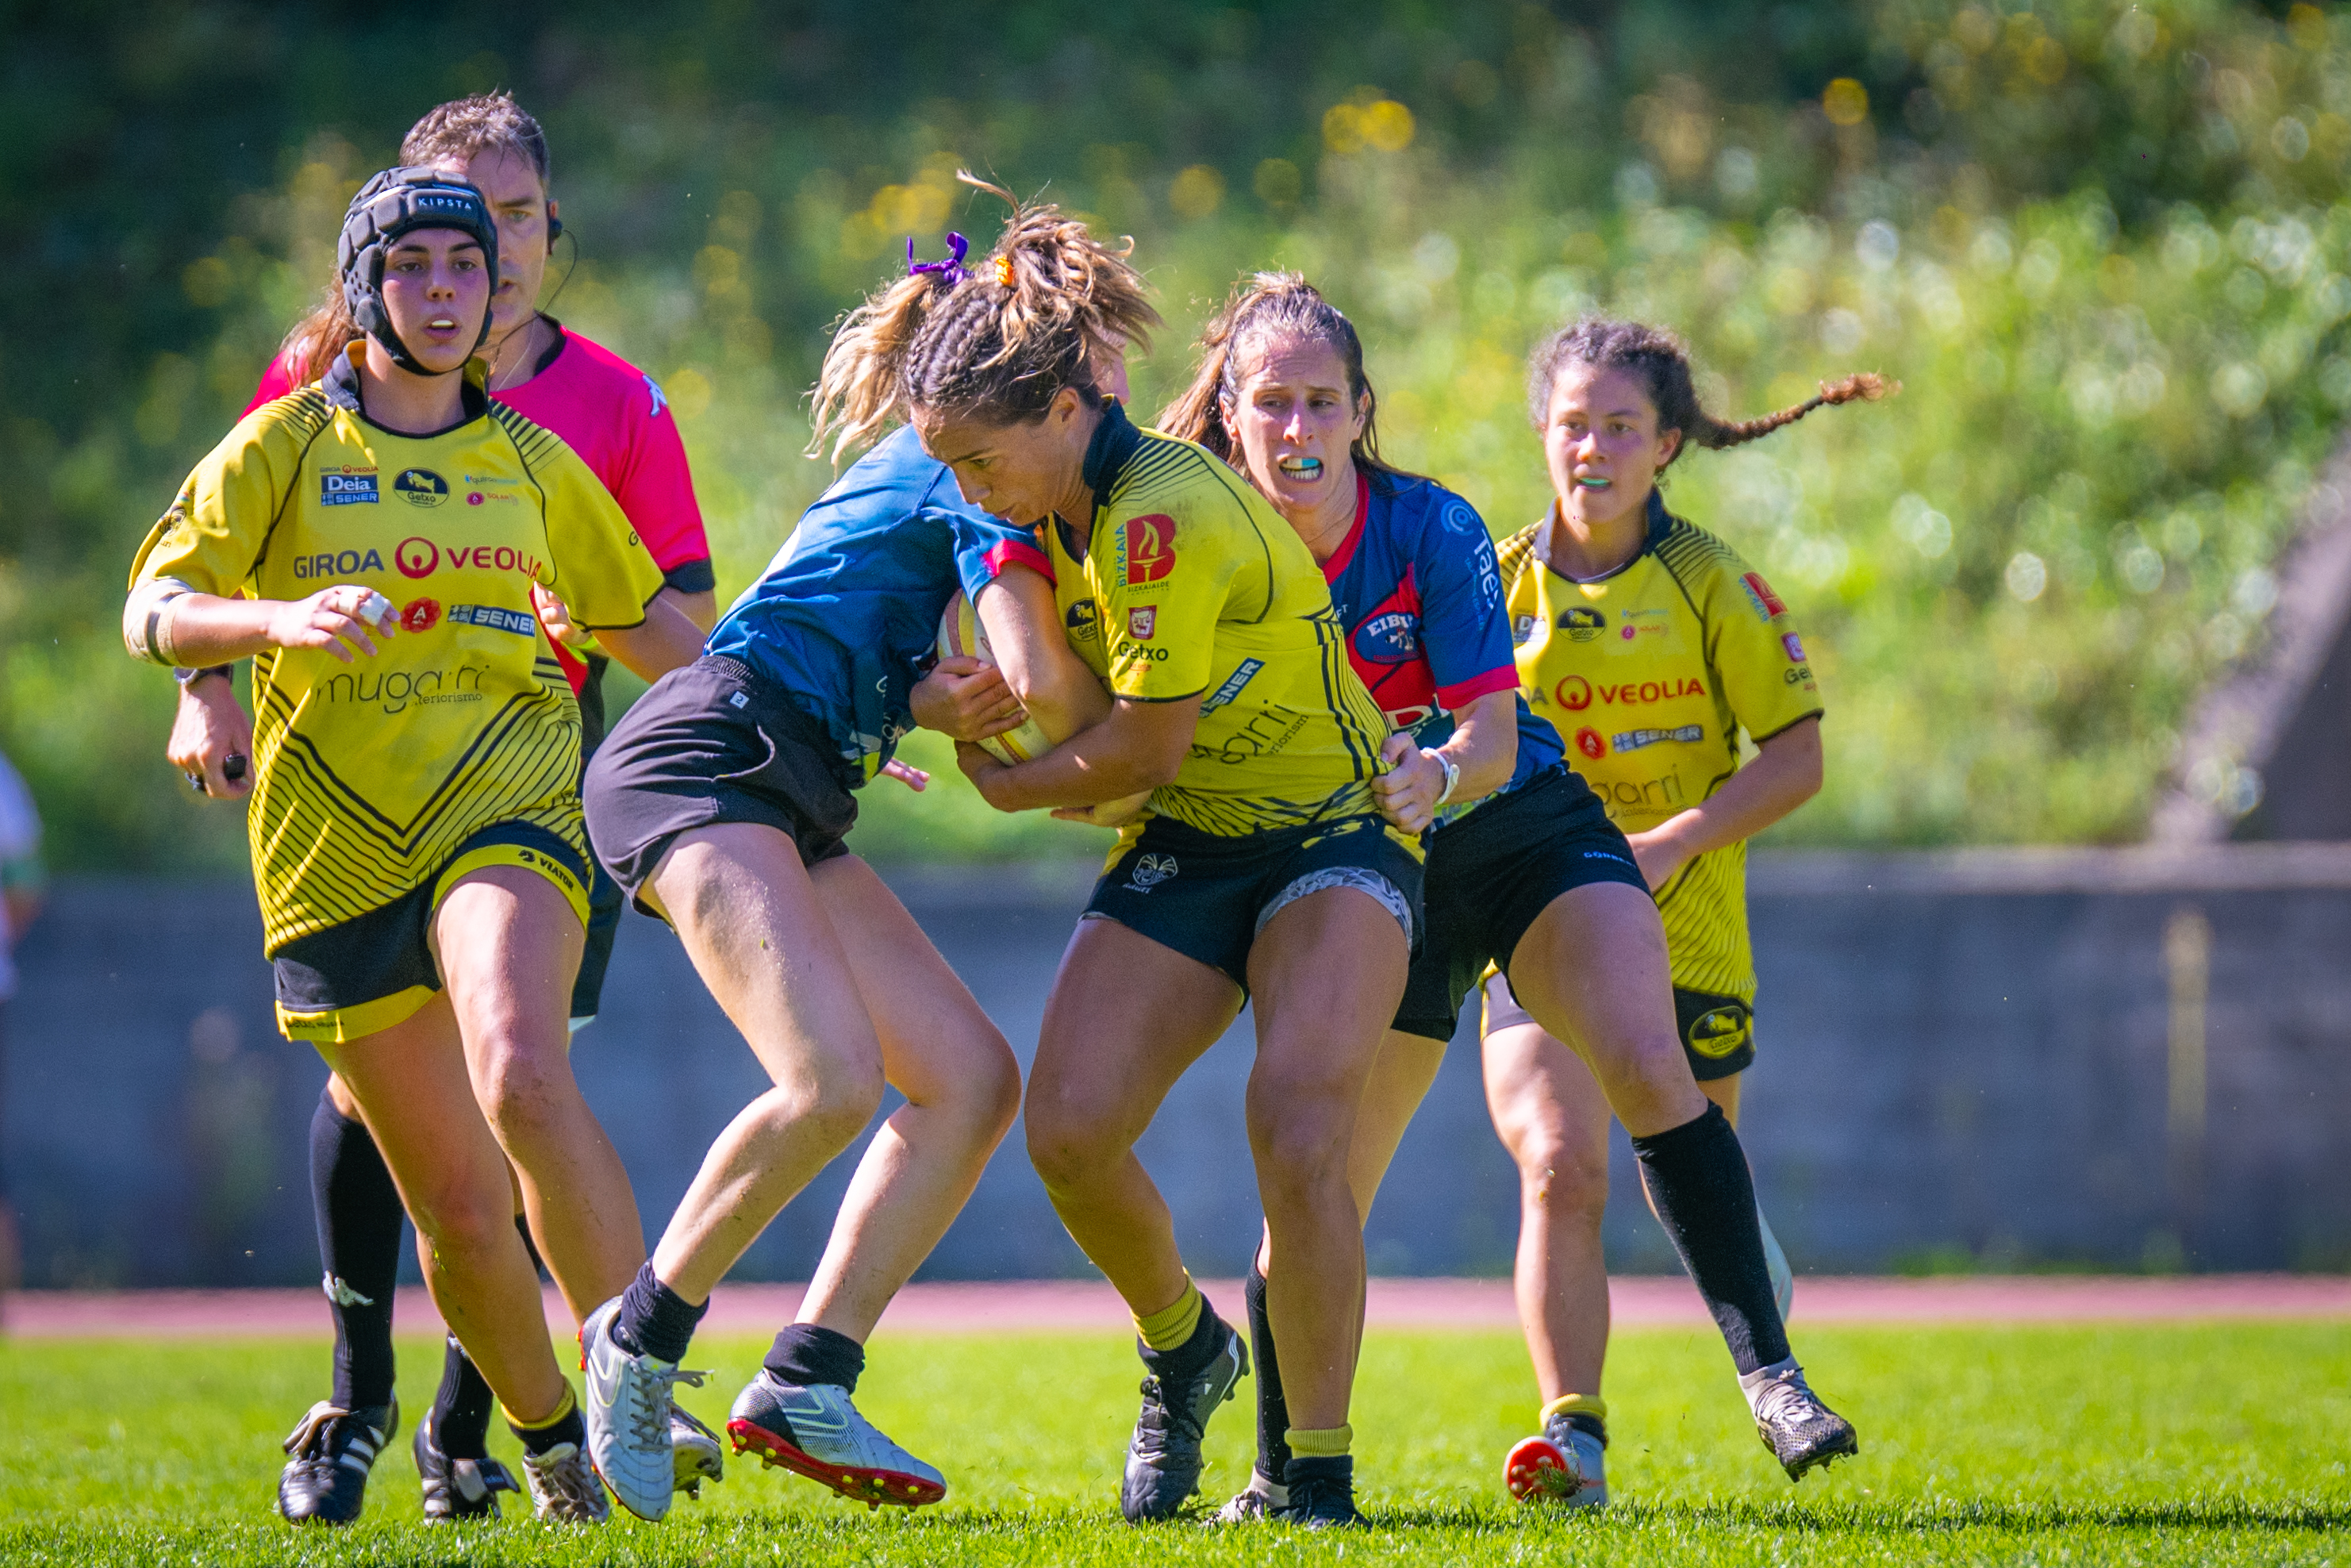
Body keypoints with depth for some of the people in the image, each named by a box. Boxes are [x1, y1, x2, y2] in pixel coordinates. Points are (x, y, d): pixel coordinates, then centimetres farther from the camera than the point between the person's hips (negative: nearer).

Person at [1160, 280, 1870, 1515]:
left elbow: (1493, 741, -20)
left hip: (1528, 827, -2)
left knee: (1647, 1068, -25)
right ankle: (1279, 1481, 15)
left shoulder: (1431, 531, -18)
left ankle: (1767, 1372, -23)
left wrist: (1429, 778, -42)